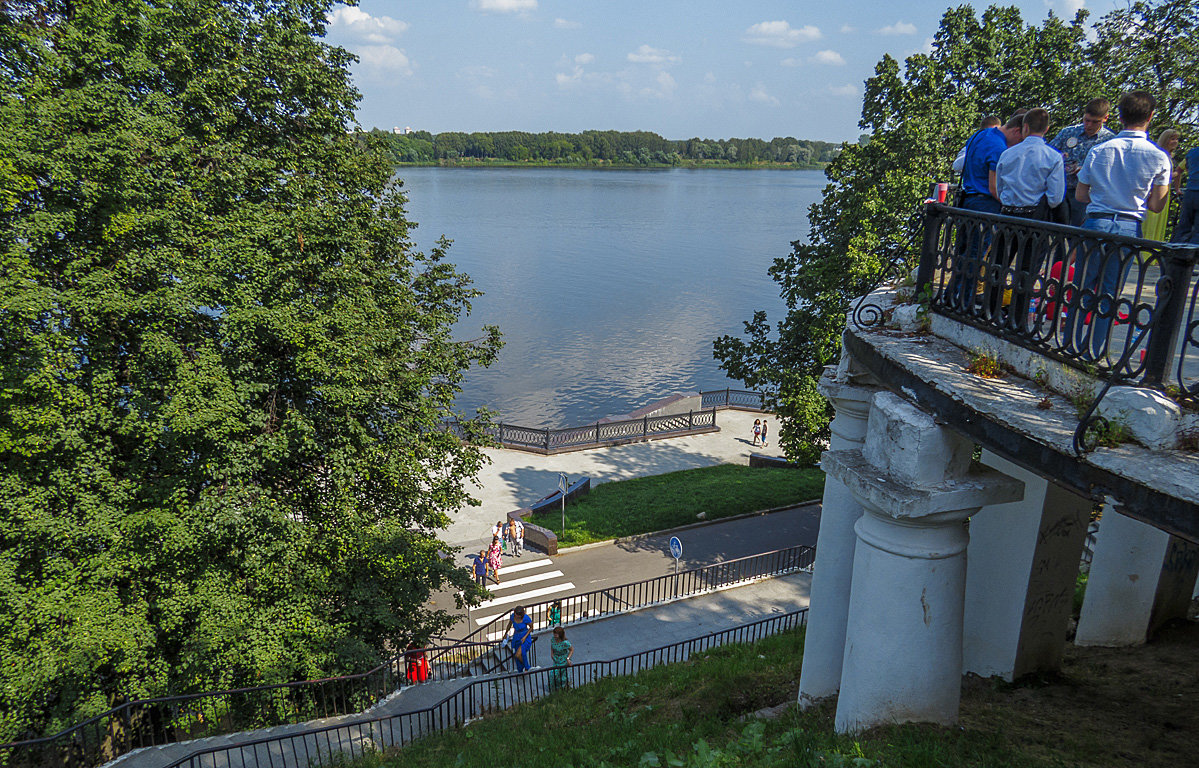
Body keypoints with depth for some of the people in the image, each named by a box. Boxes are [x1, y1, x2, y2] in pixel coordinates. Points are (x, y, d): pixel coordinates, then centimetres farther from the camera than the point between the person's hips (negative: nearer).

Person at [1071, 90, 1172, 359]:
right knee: (1109, 294, 8)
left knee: (1082, 288, 8)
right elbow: (1156, 205, 0)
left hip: (1096, 223, 0)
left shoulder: (1099, 150, 1)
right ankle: (1094, 353, 13)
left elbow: (1080, 194, 6)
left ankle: (1072, 346, 13)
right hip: (1129, 228, 0)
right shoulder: (1159, 157, -1)